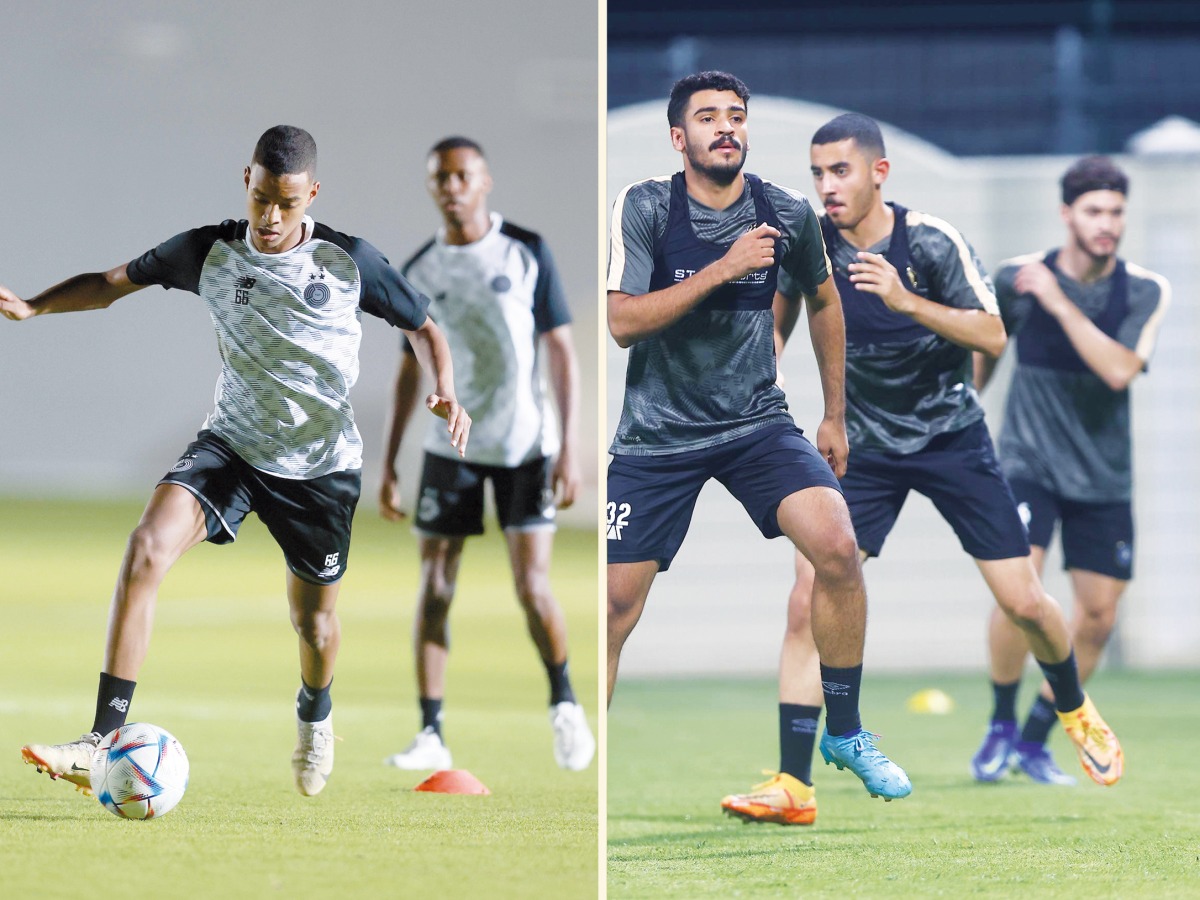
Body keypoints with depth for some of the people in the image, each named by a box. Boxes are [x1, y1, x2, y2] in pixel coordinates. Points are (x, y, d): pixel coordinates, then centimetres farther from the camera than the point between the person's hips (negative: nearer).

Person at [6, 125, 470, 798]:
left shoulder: (350, 261, -10)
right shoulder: (210, 252, -6)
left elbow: (422, 327, 3)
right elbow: (114, 282, 2)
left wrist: (445, 392, -16)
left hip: (323, 465, 0)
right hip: (232, 445, 0)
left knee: (316, 618, 10)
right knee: (148, 547, -25)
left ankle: (316, 718, 49)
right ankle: (103, 742, -27)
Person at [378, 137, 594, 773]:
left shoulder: (526, 253, -3)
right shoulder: (419, 273, 4)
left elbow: (561, 350, -2)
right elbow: (410, 369, 12)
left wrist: (571, 446, -9)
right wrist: (389, 463, 8)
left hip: (526, 445, -3)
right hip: (451, 447, 3)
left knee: (533, 589, -8)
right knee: (434, 589, -3)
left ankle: (563, 704, 17)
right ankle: (431, 736, 1)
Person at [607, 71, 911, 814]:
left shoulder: (788, 215, -3)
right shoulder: (644, 208, -11)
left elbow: (824, 301, 16)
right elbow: (621, 321, -20)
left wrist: (835, 417, 17)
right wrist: (723, 268, -26)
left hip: (757, 422, 2)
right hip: (657, 436, -2)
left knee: (838, 547, -21)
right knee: (615, 609, -4)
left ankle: (845, 732, -3)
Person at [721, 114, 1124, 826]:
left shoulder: (931, 242, -18)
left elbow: (993, 338, -23)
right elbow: (778, 321, 9)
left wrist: (906, 301, -34)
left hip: (953, 439, -2)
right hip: (865, 447, 2)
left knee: (1024, 602, 1)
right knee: (809, 604, -13)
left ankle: (1078, 713, 32)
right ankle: (792, 786, -10)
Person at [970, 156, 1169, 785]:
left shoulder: (1146, 292, -8)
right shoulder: (1017, 278, -6)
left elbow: (1119, 371, -23)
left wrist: (1060, 303, -26)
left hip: (1103, 475, 2)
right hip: (1029, 463, -2)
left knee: (1098, 615, 1)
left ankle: (1035, 741, 20)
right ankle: (1001, 725, 3)